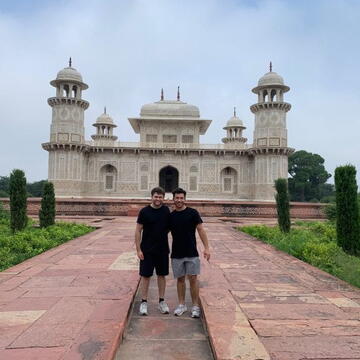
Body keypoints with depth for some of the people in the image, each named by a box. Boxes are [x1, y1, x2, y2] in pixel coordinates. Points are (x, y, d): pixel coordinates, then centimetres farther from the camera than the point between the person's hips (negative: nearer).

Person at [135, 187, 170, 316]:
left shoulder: (166, 211, 1)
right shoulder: (144, 211, -8)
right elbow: (138, 231, -6)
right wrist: (138, 249, -9)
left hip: (163, 250, 3)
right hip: (147, 250, -3)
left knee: (161, 275, 11)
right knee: (146, 276, 4)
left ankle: (162, 301, 24)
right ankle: (144, 302, 18)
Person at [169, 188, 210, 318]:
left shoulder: (193, 213, -4)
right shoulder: (171, 216, 4)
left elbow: (201, 230, -4)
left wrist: (206, 247, -10)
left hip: (191, 253, -3)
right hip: (176, 254, 3)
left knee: (193, 279, 0)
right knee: (180, 279, 11)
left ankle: (195, 306, 12)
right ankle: (182, 305, 23)